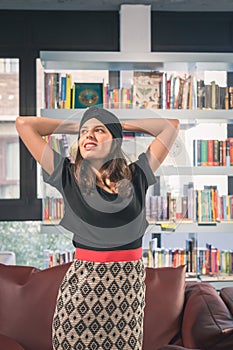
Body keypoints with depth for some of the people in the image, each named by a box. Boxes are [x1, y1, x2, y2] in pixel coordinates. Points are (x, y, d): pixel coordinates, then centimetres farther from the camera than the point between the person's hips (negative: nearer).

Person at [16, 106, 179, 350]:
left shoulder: (136, 176, 6)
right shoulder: (67, 176, 2)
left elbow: (171, 125, 10)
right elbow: (24, 124, 2)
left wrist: (119, 125, 14)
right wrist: (76, 126, 11)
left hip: (129, 284, 2)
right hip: (81, 283, -1)